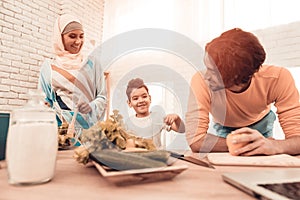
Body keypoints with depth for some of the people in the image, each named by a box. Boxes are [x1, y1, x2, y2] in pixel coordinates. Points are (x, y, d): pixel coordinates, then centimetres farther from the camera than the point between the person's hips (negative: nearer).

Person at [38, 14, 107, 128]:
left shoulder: (92, 61, 9)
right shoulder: (48, 67, 11)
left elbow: (102, 96, 8)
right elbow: (44, 102, 16)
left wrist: (92, 106, -10)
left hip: (89, 124, 0)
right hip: (61, 124, 1)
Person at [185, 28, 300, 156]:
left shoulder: (277, 78, -31)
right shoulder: (202, 81, -35)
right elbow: (195, 140, -38)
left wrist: (272, 145, -51)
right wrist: (252, 145, -38)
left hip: (261, 127, 0)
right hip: (222, 129, 1)